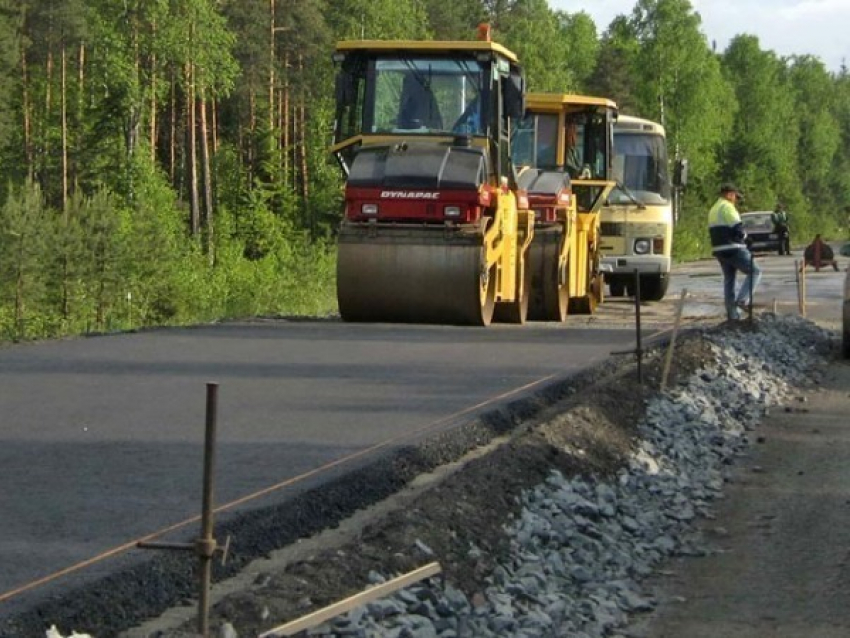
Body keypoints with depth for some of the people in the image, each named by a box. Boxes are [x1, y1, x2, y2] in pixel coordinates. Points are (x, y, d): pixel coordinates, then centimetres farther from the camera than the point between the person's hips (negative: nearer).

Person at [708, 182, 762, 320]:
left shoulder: (713, 210, 21)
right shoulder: (727, 207, -10)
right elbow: (737, 228, -18)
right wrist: (744, 236, 3)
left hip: (718, 249, 9)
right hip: (733, 248, -9)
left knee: (728, 280, 12)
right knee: (755, 272, -2)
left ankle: (732, 313, 12)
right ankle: (742, 299, -13)